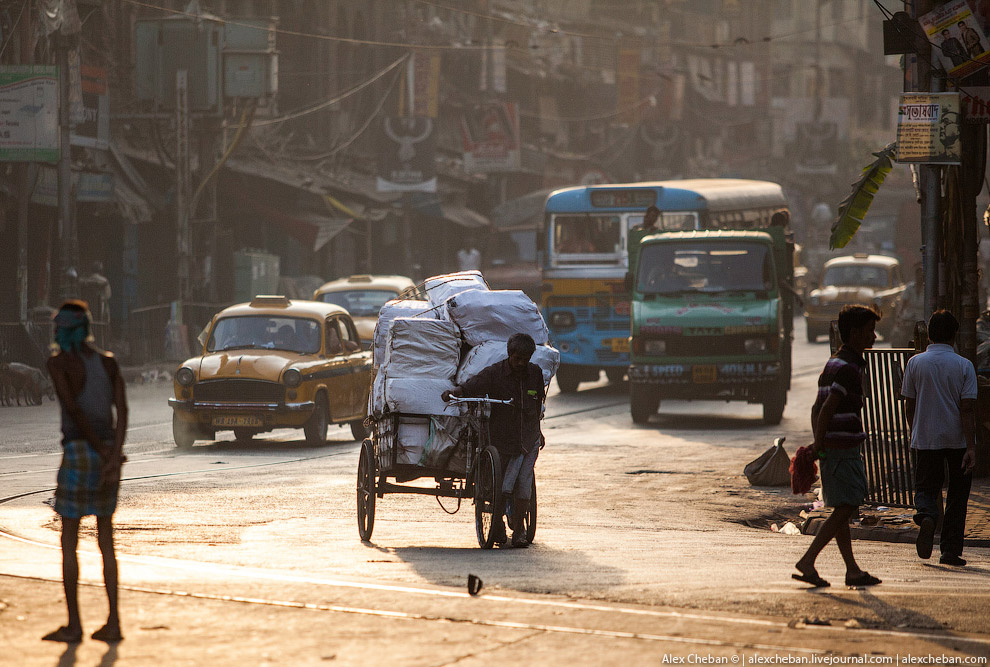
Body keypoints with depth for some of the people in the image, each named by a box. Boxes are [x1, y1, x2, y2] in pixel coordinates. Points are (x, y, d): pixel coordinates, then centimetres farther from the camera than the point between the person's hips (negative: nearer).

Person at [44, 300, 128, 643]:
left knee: (68, 541, 5)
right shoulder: (109, 362, 9)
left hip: (78, 452, -6)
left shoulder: (58, 362, -8)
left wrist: (104, 453, -13)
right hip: (110, 454, 6)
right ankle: (113, 623, 8)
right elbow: (122, 410, -2)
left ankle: (73, 625, 6)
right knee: (105, 540, 12)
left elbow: (73, 409, -18)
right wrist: (114, 456, -11)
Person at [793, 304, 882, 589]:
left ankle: (852, 570, 14)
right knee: (845, 508, -8)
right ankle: (808, 561, -10)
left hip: (831, 447, 10)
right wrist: (819, 445, -20)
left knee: (843, 509, 11)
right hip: (843, 447, -10)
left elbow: (817, 408, 18)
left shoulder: (833, 363, 16)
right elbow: (828, 408, -22)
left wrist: (819, 443, 15)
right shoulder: (849, 367, -15)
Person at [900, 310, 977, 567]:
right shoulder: (963, 366, -7)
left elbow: (909, 404, 4)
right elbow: (967, 408, -12)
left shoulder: (915, 363, -2)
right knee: (957, 496, 11)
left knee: (926, 487, 12)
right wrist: (971, 447, -13)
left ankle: (926, 516, -22)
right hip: (958, 440, -1)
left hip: (925, 439, 1)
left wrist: (914, 435, 19)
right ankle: (951, 550, 10)